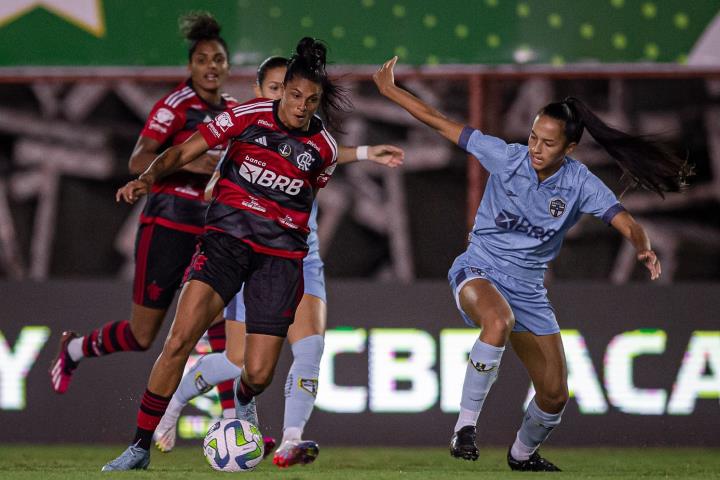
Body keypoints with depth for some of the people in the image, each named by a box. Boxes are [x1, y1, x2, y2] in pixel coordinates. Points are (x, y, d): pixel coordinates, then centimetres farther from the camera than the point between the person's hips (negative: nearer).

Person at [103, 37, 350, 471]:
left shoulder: (324, 149, 1)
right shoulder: (248, 117, -4)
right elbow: (186, 151, -3)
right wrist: (149, 178, -19)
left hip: (281, 255, 1)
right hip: (227, 236, -1)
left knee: (259, 375, -4)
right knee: (181, 338, -22)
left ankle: (242, 404, 37)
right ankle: (141, 447, -13)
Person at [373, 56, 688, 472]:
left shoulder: (580, 184, -10)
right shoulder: (505, 156, -13)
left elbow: (627, 223, -20)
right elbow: (441, 123, -8)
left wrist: (645, 250, -41)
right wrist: (390, 91, -8)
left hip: (528, 289, 4)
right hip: (478, 272, -3)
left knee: (555, 396, 6)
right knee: (499, 320, -41)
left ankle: (523, 454, 38)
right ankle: (466, 427, -34)